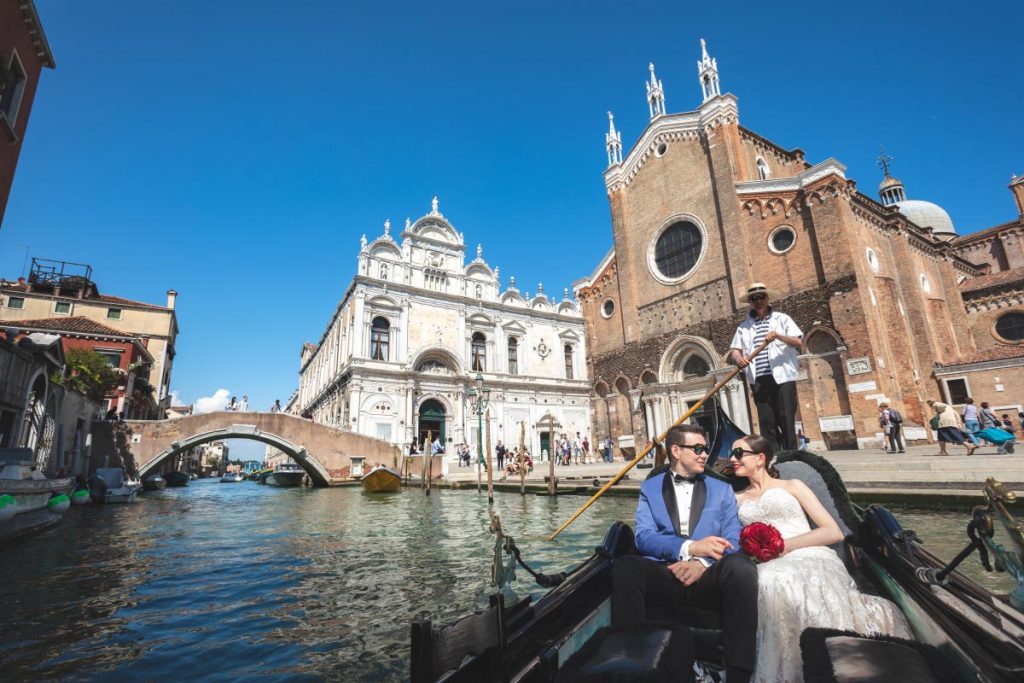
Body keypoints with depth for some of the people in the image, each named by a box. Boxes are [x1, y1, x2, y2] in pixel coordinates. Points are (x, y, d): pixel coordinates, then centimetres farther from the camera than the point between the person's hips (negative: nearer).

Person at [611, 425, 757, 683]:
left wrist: (702, 561, -17)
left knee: (740, 565, -32)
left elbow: (733, 541, 6)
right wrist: (690, 547, -19)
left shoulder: (722, 489, 18)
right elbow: (644, 537, -1)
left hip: (707, 578, 1)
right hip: (663, 577, -1)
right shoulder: (650, 488, 13)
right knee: (625, 566, -33)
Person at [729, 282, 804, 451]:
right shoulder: (744, 326, 14)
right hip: (759, 380, 2)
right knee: (766, 421, 4)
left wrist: (778, 336, -19)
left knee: (786, 419, -1)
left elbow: (799, 343, -2)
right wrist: (738, 358, -16)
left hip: (782, 377, -2)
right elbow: (735, 350, 7)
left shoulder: (782, 319, 9)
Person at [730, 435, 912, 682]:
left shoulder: (792, 485, 15)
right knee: (772, 583, -36)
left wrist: (786, 545, -8)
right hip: (770, 567, 2)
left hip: (810, 558, -1)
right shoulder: (738, 499, 23)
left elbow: (834, 532, 4)